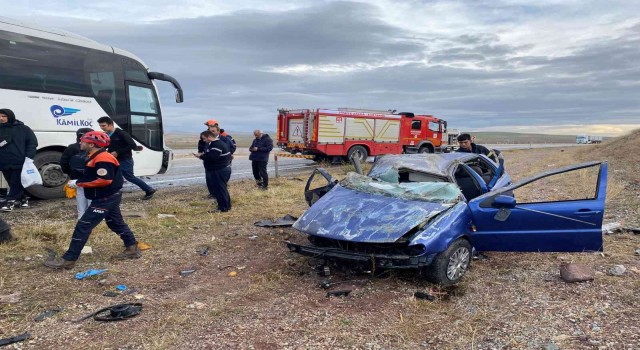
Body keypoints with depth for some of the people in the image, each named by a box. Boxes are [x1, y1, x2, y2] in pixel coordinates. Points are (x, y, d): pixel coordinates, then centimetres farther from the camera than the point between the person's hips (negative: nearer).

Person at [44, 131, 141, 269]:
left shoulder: (102, 158, -22)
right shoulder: (95, 157, 13)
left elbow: (105, 180, -29)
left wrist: (78, 183, -22)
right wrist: (78, 182, 2)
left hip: (105, 199, -11)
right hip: (108, 197, 11)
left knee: (83, 226, -9)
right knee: (116, 223, 19)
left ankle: (68, 260, -5)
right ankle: (132, 249, 28)